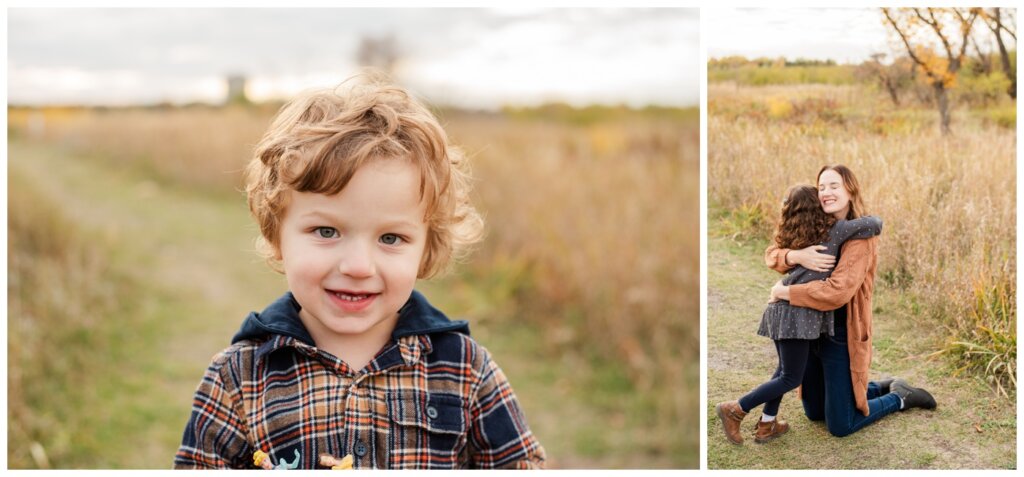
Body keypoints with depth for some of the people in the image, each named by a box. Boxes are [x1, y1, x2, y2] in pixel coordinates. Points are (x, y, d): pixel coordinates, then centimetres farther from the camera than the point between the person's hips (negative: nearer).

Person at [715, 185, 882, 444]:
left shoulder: (790, 236, 15)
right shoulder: (832, 229, -2)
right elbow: (875, 223, 0)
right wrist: (871, 229, 25)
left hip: (783, 307, 8)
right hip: (797, 311, -8)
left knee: (785, 368, 20)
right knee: (791, 378, 0)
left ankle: (766, 425, 23)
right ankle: (735, 409, 1)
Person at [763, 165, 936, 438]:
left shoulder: (860, 236, -20)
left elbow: (837, 292, -31)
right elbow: (772, 254, -2)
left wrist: (783, 292, -22)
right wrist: (796, 256, -25)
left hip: (841, 336, -7)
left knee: (840, 426, 2)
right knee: (814, 412, 21)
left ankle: (900, 398, 24)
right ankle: (882, 388, 38)